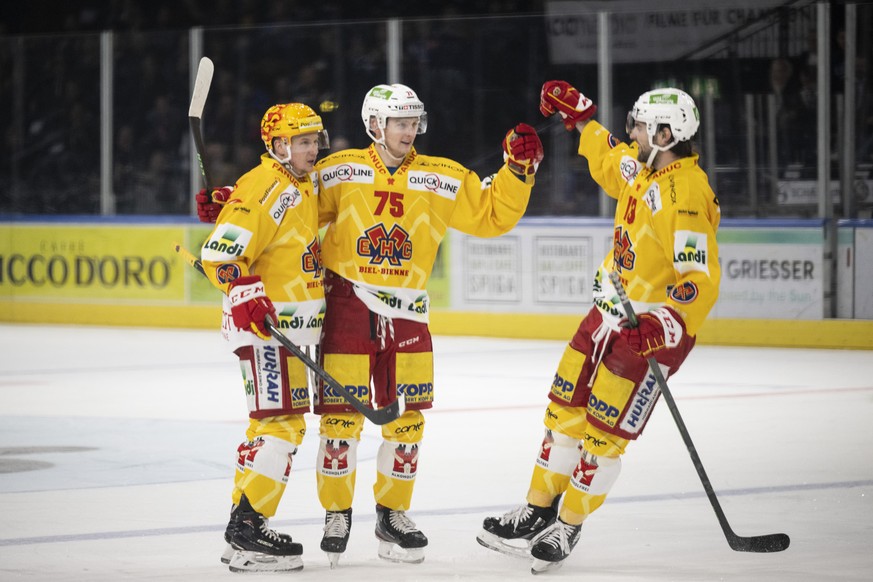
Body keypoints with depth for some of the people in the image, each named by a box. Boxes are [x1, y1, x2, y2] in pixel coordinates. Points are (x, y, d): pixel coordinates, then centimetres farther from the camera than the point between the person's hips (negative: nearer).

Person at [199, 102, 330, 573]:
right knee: (282, 423, -13)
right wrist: (247, 295, -30)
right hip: (265, 323, -10)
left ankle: (244, 525, 23)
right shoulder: (262, 189, -17)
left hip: (294, 326, 10)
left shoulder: (305, 184, 13)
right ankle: (246, 533, -12)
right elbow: (220, 254, -23)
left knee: (274, 422, 15)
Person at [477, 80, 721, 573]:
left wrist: (664, 325, -39)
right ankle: (539, 511, 23)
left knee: (604, 435, -4)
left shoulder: (686, 195, -25)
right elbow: (609, 159, 30)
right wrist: (580, 115, 30)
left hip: (652, 329, -9)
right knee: (565, 410, 12)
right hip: (610, 312, 9)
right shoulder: (643, 170, 3)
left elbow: (702, 280, -29)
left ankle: (567, 528, 9)